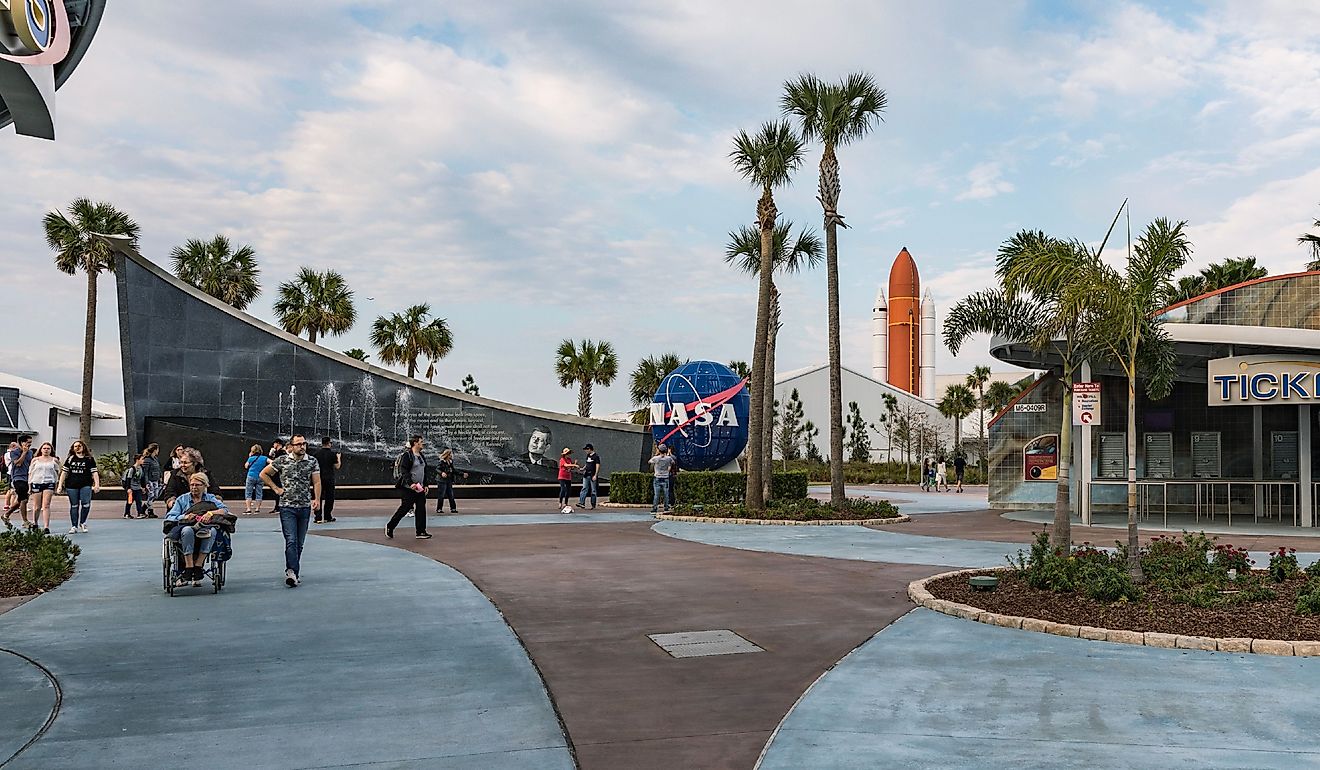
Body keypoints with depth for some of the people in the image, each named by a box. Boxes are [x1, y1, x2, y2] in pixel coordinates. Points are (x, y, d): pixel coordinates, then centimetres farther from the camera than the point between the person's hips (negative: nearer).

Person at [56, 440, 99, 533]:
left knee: (86, 504, -15)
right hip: (72, 485, 2)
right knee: (74, 506, 5)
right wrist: (60, 485, 7)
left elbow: (94, 473, 4)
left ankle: (82, 523, 5)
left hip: (85, 485, -2)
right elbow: (64, 473, 13)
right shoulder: (70, 459, 12)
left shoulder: (89, 459, 8)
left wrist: (97, 484, -6)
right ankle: (74, 526, 12)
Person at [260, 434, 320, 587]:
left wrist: (317, 499, -9)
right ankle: (293, 572, -22)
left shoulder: (312, 461, 4)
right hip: (287, 507, -3)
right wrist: (275, 488, 2)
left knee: (299, 543, 9)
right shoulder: (282, 461, -1)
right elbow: (263, 474, 9)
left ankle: (292, 572, 20)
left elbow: (316, 482, 4)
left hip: (305, 507, 3)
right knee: (291, 541, -14)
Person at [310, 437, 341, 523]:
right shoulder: (332, 453, -7)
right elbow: (337, 467, -4)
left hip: (319, 478, 2)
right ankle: (327, 517, 13)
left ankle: (318, 517, -1)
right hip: (329, 479, -2)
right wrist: (338, 458, 11)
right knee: (329, 498, 9)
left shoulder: (316, 453, 0)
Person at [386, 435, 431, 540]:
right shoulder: (407, 455, -11)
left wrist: (425, 485, 17)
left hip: (419, 488, 8)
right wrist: (410, 483, -26)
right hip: (408, 488, -8)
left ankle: (421, 532, 7)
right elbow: (404, 471, -18)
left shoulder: (422, 456, 16)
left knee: (421, 509, 3)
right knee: (405, 508, -5)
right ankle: (389, 527, 12)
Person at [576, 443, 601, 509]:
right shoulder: (587, 456, 15)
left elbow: (597, 466, -12)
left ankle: (593, 505, 6)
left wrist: (595, 475, -18)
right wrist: (583, 468, 6)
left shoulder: (596, 456, -8)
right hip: (586, 475, 7)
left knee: (593, 490, 0)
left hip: (593, 476, -7)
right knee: (584, 489, -3)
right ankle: (581, 503, -8)